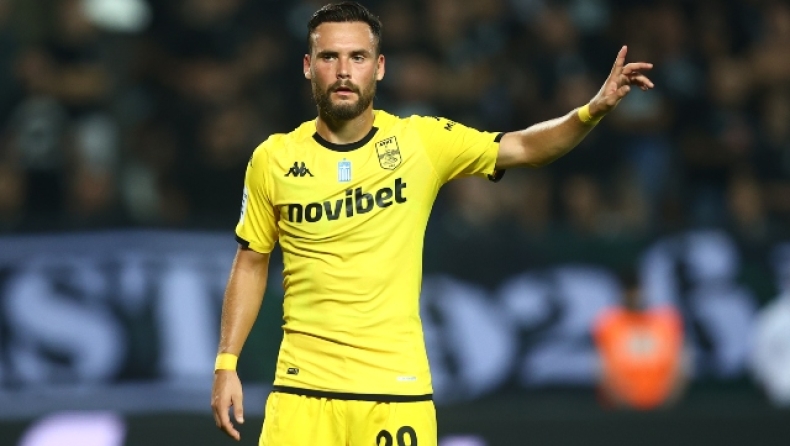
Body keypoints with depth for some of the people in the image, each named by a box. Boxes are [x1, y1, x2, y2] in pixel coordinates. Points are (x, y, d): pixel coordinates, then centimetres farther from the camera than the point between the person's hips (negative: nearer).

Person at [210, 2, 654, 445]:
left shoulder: (422, 140, -1)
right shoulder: (273, 159, 2)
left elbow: (524, 147, -1)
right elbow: (251, 263, 11)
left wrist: (594, 110, -18)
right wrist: (227, 363, 6)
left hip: (398, 391, 0)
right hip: (303, 390, 0)